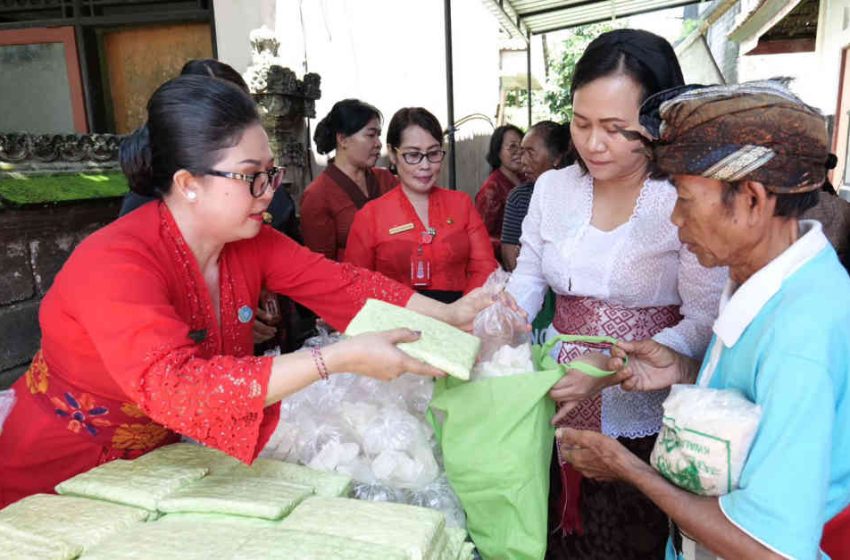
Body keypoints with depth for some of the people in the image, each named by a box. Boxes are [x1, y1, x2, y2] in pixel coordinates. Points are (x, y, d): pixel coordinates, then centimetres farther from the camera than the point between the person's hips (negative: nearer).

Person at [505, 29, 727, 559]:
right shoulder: (552, 187, -1)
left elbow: (704, 323, -15)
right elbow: (528, 280, 5)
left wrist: (613, 368, -26)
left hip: (643, 418, -3)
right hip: (556, 397, 4)